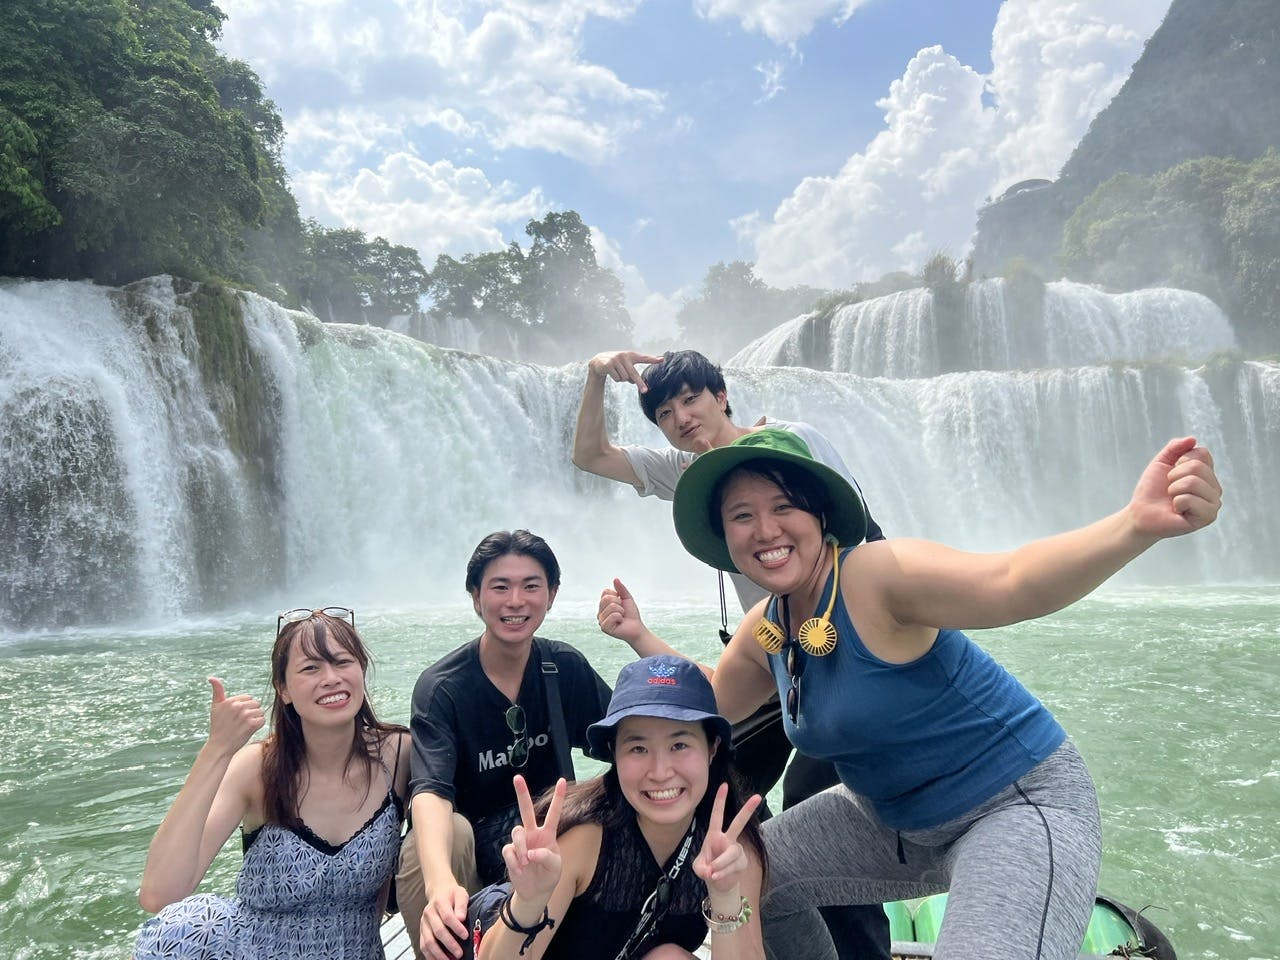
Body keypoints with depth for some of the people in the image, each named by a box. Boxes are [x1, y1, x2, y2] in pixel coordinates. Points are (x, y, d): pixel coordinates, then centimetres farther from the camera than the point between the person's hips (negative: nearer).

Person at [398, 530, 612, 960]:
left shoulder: (567, 668, -4)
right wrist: (441, 883, -53)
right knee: (451, 830, -34)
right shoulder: (441, 687, -17)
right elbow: (430, 792, -33)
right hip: (468, 857, -3)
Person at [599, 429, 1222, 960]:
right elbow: (710, 704, 16)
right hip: (895, 818, 8)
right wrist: (639, 635, 10)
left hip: (1019, 803, -7)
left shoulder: (874, 574, -26)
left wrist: (1136, 524, -60)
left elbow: (1013, 582, -44)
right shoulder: (763, 632, -3)